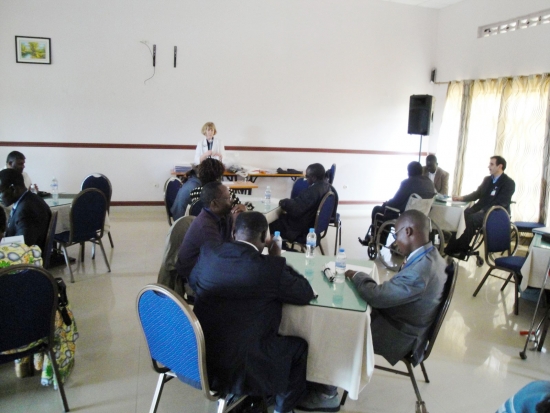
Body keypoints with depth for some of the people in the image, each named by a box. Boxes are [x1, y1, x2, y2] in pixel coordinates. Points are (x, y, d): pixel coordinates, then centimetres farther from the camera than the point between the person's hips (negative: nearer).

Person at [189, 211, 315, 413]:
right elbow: (306, 294, -4)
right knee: (299, 346, 16)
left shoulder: (208, 251, -5)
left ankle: (236, 397, 44)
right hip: (236, 366, -6)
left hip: (198, 354, 7)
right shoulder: (270, 267, -20)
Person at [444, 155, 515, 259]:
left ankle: (461, 250, -25)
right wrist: (462, 198, -1)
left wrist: (483, 211, -25)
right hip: (480, 209, 7)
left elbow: (500, 203, -17)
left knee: (471, 219, -32)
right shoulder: (487, 179, 17)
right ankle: (453, 246, -23)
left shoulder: (509, 183, -6)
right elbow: (477, 194, 18)